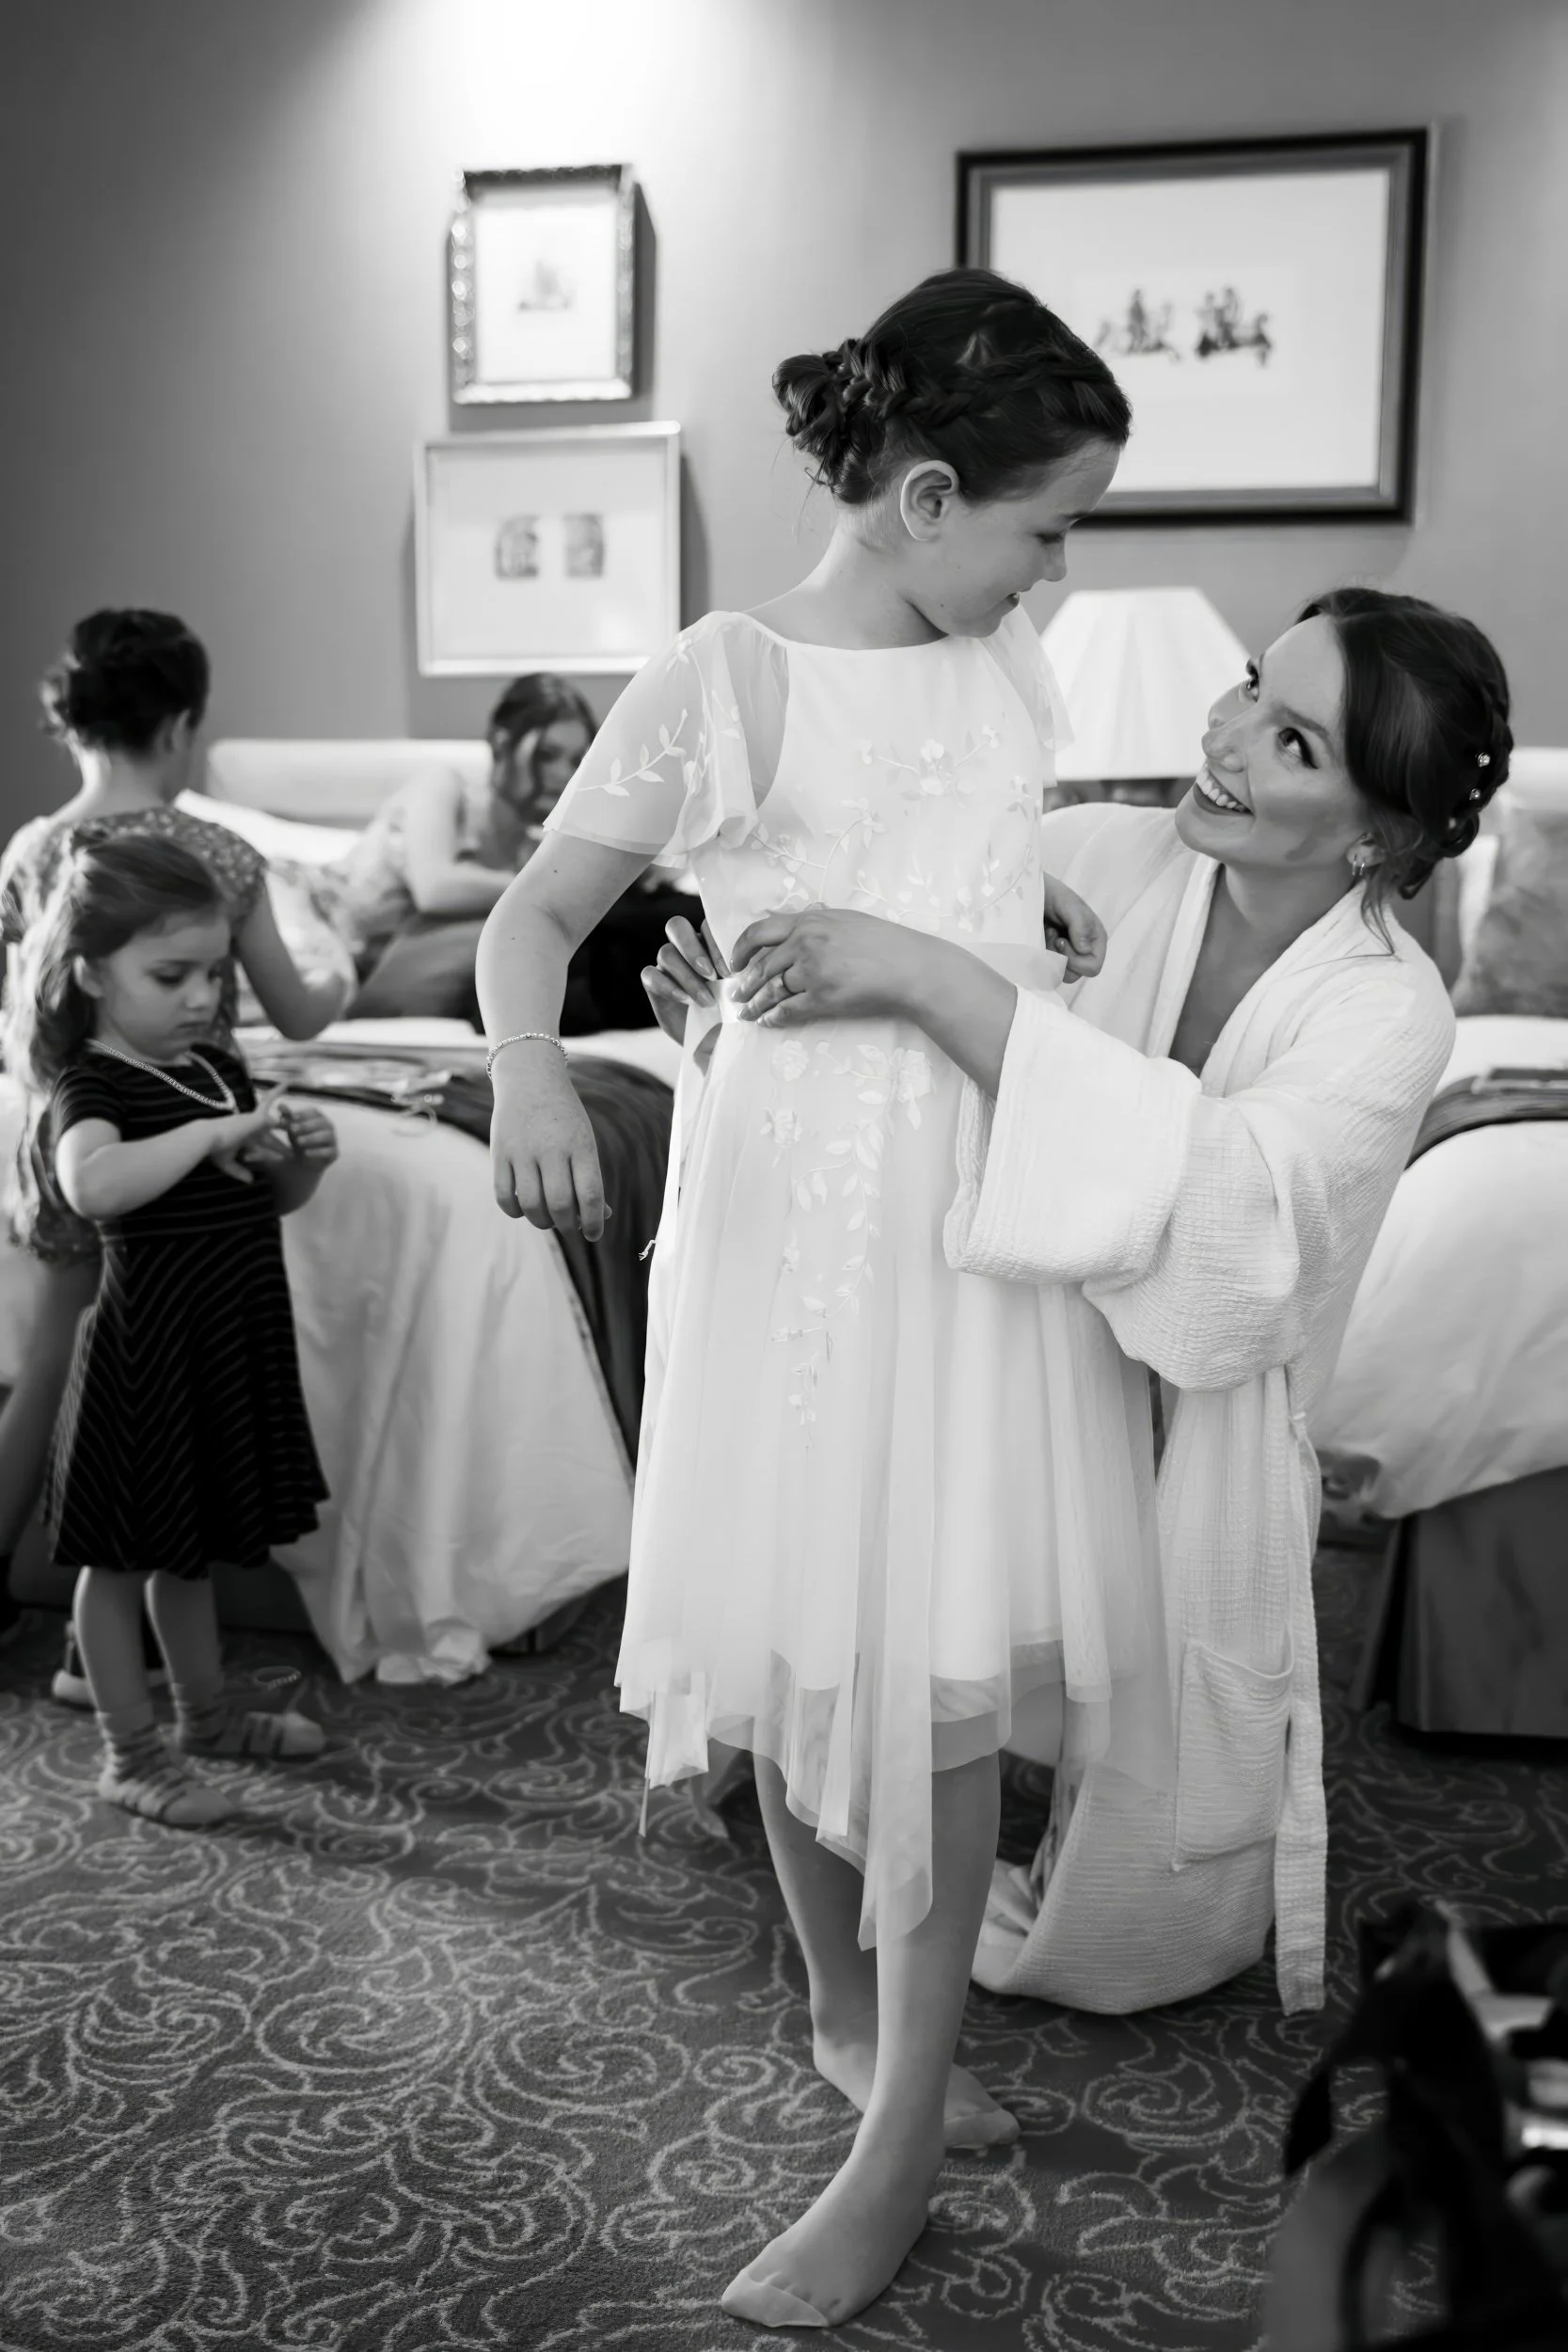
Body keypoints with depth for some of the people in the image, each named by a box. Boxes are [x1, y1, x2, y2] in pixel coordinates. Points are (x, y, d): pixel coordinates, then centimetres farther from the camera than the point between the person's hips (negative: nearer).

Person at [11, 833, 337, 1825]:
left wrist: (302, 1164, -4)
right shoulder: (94, 1085, -16)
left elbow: (264, 1203, 16)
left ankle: (208, 1710, 38)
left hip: (233, 1345, 8)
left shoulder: (222, 1069, 7)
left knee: (188, 1547, 23)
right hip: (145, 1353, -7)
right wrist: (208, 1132, -34)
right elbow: (91, 1184, -38)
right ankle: (132, 1754, 19)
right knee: (123, 1557, 7)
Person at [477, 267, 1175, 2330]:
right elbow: (534, 916, -3)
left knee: (940, 1664, 2)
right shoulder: (719, 684, -7)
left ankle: (900, 2143, 14)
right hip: (795, 1204, -3)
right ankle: (847, 2009, 33)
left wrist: (1058, 923, 6)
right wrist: (530, 1075, -22)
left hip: (988, 1196, 4)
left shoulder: (1009, 673, 8)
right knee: (797, 1636, 8)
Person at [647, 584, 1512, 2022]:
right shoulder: (1104, 857, -12)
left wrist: (929, 980, -43)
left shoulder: (1387, 1013, -19)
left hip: (1185, 1459, -1)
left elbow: (1221, 1194, -39)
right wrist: (728, 975, -20)